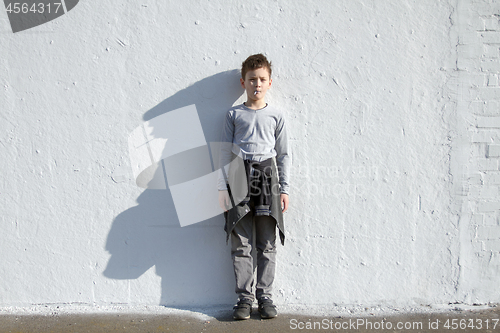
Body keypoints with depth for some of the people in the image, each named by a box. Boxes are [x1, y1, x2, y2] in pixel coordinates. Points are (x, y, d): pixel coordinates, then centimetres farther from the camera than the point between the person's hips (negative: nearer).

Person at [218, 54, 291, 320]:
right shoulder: (234, 115, 9)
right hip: (239, 181, 0)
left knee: (267, 245, 3)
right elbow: (225, 152, 7)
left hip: (267, 178, 1)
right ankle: (244, 297, 8)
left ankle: (265, 296, 12)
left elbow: (284, 154, 10)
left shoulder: (276, 116, 10)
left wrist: (284, 189, 3)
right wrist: (223, 188, -1)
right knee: (241, 245, 0)